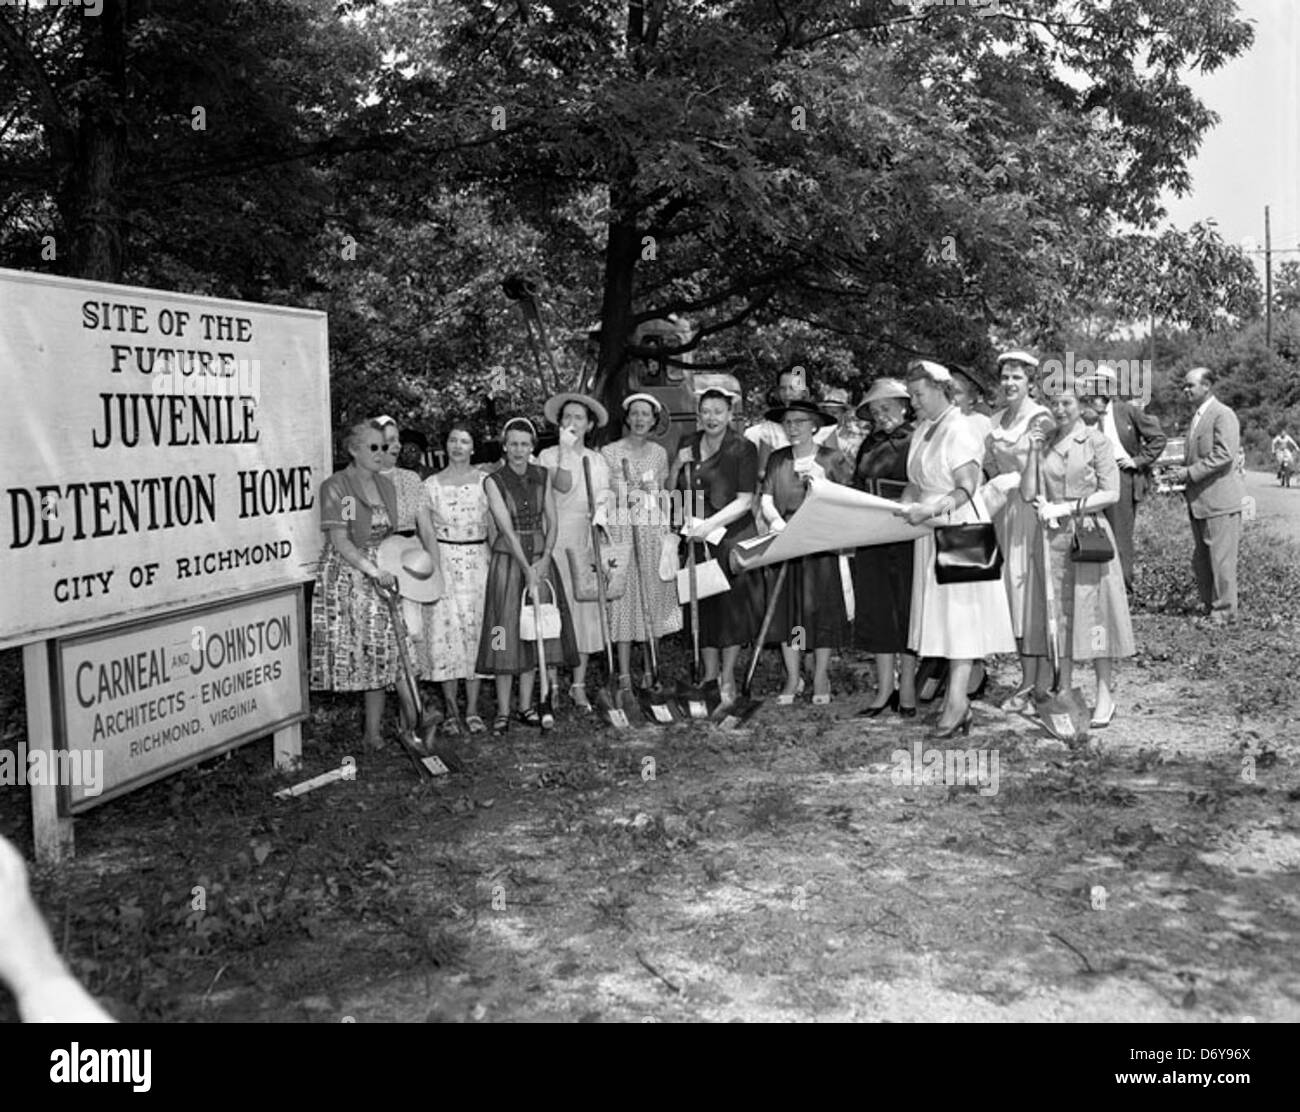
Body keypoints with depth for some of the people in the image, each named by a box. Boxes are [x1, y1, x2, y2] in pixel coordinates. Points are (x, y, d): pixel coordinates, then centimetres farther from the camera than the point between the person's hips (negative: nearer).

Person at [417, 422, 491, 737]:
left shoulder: (485, 482, 5)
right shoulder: (431, 484, 4)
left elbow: (493, 527, 6)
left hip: (477, 561, 0)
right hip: (443, 561, 0)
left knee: (475, 630, -1)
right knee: (445, 631, -3)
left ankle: (472, 709, 6)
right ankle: (452, 710, 6)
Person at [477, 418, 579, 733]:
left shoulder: (542, 476, 5)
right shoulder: (494, 481, -7)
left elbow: (553, 521, 3)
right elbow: (507, 529, -14)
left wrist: (544, 561, -9)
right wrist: (527, 569, -20)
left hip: (540, 557, 4)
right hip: (508, 560, -4)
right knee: (507, 633, -3)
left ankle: (526, 707, 16)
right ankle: (503, 712, 3)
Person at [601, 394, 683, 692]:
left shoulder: (659, 453, 11)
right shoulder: (609, 452, 0)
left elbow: (664, 496, 15)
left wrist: (668, 532, 9)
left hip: (654, 532, 3)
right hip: (620, 530, -3)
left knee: (653, 595, 4)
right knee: (623, 597, -5)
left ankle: (649, 668, 14)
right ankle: (624, 673, -2)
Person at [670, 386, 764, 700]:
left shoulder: (743, 449, -3)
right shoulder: (688, 445, 11)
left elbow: (745, 501, -10)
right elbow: (671, 493, 18)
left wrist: (711, 524, -20)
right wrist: (677, 466, -1)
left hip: (733, 537, -4)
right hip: (697, 540, 4)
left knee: (732, 605, -4)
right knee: (703, 605, 5)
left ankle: (727, 679, 7)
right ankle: (710, 677, 16)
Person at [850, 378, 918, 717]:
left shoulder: (917, 441, -3)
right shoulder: (869, 444, 15)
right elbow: (856, 488, 19)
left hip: (906, 535, -6)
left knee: (907, 606, 0)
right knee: (876, 608, 5)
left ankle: (907, 687, 10)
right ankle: (884, 686, 12)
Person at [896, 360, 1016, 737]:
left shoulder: (959, 432, -13)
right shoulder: (922, 430, 12)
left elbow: (965, 490, -19)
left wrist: (929, 510, -29)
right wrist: (906, 505, 5)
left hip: (959, 528, -8)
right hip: (930, 534, 8)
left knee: (960, 613, -7)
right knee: (940, 612, 7)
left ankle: (956, 699, -7)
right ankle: (957, 696, 11)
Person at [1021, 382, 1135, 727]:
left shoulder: (1096, 441, -1)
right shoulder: (1044, 441, 10)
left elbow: (1110, 493, -6)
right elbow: (1027, 493, 4)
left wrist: (1067, 507, -12)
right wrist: (1034, 452, -5)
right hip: (1051, 537, 4)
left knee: (1092, 609, -1)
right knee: (1057, 612, 5)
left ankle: (1105, 695, 7)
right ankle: (1064, 692, 14)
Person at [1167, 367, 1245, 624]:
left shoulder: (1223, 415, -11)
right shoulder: (1197, 417, 18)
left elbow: (1224, 455, -21)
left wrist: (1190, 472, -19)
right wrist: (1181, 473, 9)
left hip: (1219, 499, -9)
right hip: (1199, 501, 9)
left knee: (1221, 558, -4)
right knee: (1200, 560, 13)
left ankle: (1224, 612, 4)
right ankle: (1209, 607, 22)